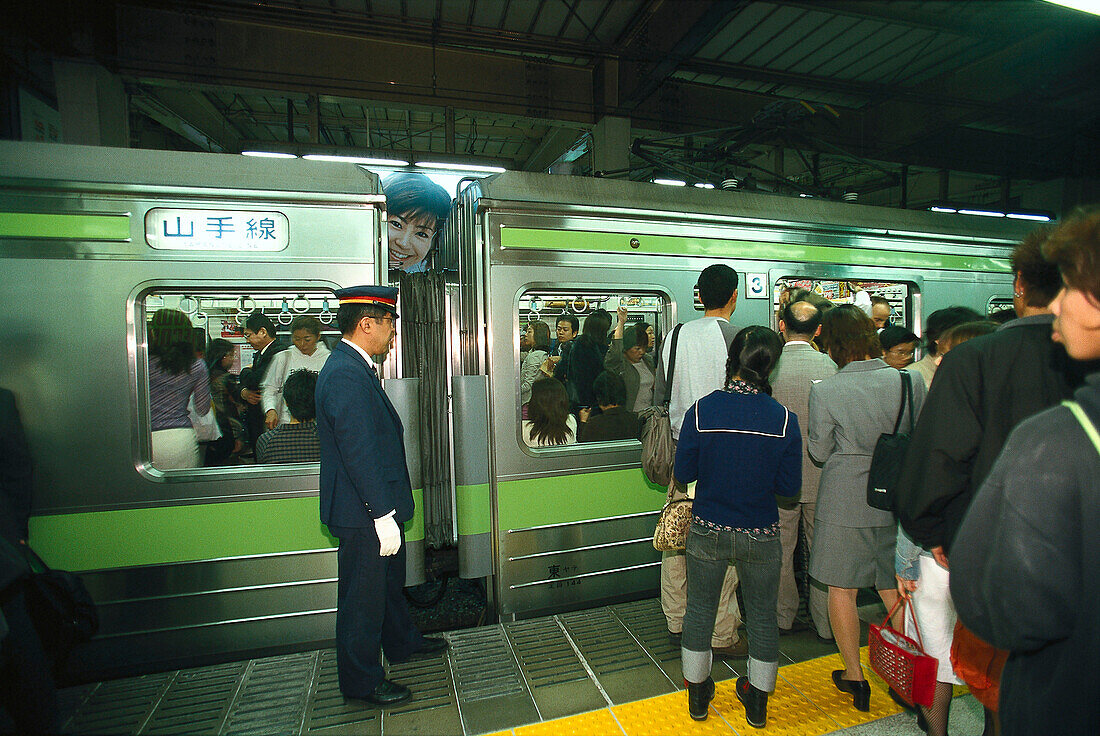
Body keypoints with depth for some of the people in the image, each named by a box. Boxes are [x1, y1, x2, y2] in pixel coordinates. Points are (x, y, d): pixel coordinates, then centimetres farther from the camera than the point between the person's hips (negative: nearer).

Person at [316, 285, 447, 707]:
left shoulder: (353, 367, 9)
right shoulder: (346, 375, -25)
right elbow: (360, 453, -28)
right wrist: (383, 514, -24)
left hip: (377, 506, 11)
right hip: (363, 514, -11)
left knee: (390, 580, 26)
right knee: (363, 597, 8)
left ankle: (402, 642, 47)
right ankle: (361, 680, 28)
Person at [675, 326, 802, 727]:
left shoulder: (700, 411, -16)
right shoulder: (784, 419, -14)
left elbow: (684, 473, -7)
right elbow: (789, 487, -7)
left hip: (707, 532, 0)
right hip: (761, 536, 1)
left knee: (700, 611, 20)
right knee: (762, 615, 22)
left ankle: (697, 694, 38)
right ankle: (758, 702, 41)